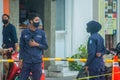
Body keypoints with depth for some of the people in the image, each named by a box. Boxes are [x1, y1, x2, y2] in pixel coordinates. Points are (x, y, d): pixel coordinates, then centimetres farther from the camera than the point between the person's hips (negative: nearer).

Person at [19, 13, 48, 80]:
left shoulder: (41, 33, 4)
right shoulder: (24, 32, 3)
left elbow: (46, 46, 6)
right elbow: (21, 46, 5)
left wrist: (36, 44, -10)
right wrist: (21, 59, 0)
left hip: (37, 62, 0)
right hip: (26, 61, 0)